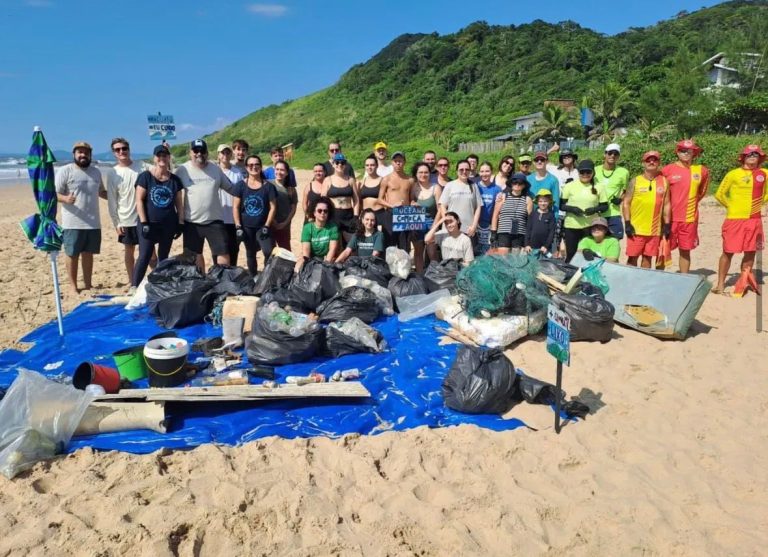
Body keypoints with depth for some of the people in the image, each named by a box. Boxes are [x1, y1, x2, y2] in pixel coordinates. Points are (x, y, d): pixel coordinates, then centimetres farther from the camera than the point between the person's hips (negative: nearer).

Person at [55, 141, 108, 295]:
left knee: (88, 254, 12)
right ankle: (73, 286, 13)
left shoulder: (96, 171, 12)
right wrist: (65, 199, -30)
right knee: (72, 255, 3)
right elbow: (55, 194, -9)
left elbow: (101, 192, 23)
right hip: (73, 223, -5)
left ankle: (88, 285, 22)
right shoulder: (65, 170, -6)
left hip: (93, 223, 5)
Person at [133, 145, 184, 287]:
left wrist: (181, 223, 3)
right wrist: (144, 222, -12)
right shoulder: (145, 176, -3)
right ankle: (134, 287, -8)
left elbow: (179, 203, 9)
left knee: (164, 257, 11)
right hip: (149, 223, -3)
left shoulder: (175, 179, 6)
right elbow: (139, 200, -6)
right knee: (144, 257, -9)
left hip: (169, 225, 4)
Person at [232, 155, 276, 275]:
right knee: (250, 254, 12)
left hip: (262, 227, -1)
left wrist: (266, 226, -9)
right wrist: (238, 226, -6)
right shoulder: (240, 185, -1)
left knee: (269, 252, -17)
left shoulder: (268, 186, -2)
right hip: (246, 227, 1)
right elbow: (235, 207, 0)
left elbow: (273, 207, -2)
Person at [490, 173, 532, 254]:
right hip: (503, 233, -1)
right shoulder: (502, 196, 6)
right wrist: (493, 232, 1)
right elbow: (495, 216, 6)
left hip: (520, 235, 1)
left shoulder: (527, 200, 7)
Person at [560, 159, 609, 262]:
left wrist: (595, 209, -14)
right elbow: (561, 205, 1)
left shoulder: (598, 187, 3)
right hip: (571, 226, -1)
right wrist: (571, 208, -18)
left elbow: (605, 206, 7)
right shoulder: (569, 186, 1)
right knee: (570, 255, 9)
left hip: (591, 226, 1)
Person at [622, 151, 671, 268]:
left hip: (654, 229, 2)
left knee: (648, 258, 10)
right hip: (636, 228, -2)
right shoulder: (635, 181, -1)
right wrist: (627, 223, -9)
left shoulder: (664, 181, 6)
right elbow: (626, 203, -2)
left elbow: (666, 204, 9)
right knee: (632, 257, 0)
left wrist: (667, 224, 4)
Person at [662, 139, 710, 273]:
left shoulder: (702, 170, 5)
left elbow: (702, 191, 21)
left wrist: (692, 202, 14)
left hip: (690, 218, 3)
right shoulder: (668, 170, -5)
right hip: (670, 217, -3)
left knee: (685, 251, 10)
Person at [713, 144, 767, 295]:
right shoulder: (734, 174, -3)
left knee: (750, 251, 9)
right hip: (735, 219, -4)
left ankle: (744, 281, 22)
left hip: (755, 220, 4)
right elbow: (720, 194, 1)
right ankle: (720, 284, 5)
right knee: (728, 252, -2)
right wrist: (732, 207, 1)